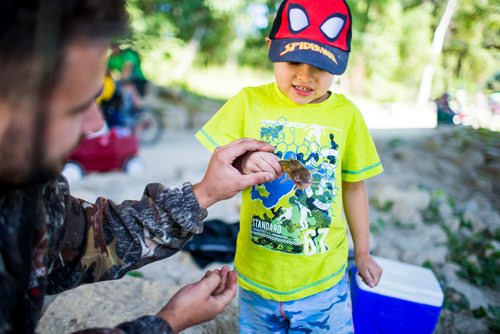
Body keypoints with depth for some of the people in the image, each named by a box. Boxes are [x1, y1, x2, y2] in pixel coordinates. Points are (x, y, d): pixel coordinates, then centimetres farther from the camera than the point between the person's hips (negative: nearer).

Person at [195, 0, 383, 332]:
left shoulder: (347, 114, -6)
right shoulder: (249, 102, -9)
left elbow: (353, 187, 4)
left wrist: (363, 252, 13)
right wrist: (241, 164, -30)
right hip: (257, 274, 0)